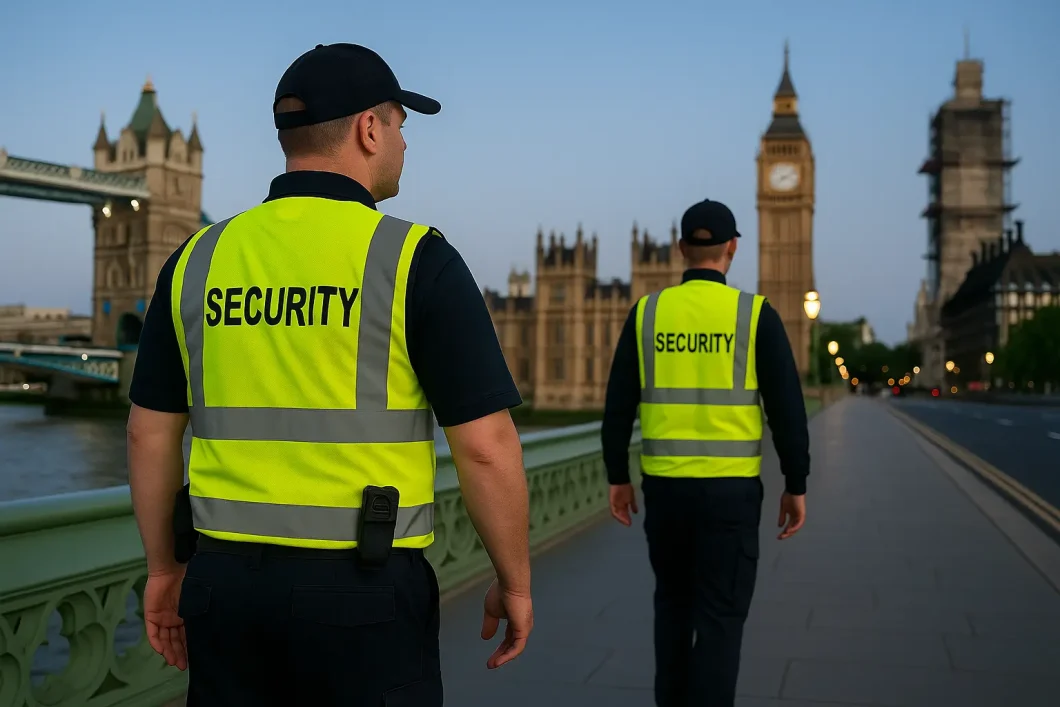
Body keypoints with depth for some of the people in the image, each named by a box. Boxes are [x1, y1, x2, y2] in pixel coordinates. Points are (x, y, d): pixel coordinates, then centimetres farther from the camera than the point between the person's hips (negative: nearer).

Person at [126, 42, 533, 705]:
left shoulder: (199, 259, 4)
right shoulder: (416, 260, -11)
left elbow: (151, 434, 8)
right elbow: (486, 447, -13)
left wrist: (164, 568, 19)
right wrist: (516, 582, 0)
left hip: (229, 579, 5)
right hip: (361, 594, -4)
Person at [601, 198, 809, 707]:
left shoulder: (647, 312, 1)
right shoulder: (755, 314, -5)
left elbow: (618, 406, 1)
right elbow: (786, 409, -8)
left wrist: (617, 478, 10)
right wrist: (796, 485, 2)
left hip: (664, 484, 3)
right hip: (730, 488, -3)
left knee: (675, 599, 22)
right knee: (720, 617, 3)